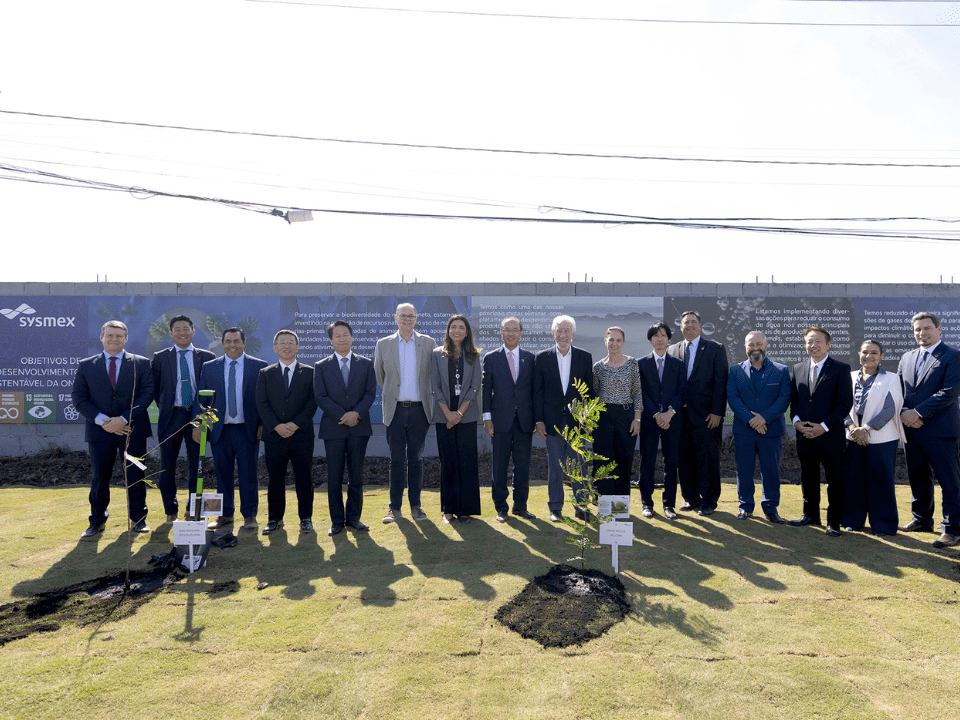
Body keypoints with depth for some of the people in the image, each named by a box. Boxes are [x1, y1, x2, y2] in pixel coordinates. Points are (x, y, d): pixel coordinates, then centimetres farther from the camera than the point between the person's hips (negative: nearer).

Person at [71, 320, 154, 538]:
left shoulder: (141, 363, 4)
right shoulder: (85, 365, 8)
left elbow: (147, 394, -3)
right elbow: (78, 398, 3)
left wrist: (124, 419, -13)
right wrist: (101, 420, -11)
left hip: (133, 430, -1)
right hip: (100, 430, 1)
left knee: (135, 476, 4)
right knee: (99, 477, 8)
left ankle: (138, 519, 18)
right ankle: (97, 522, 22)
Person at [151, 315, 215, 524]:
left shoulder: (207, 357, 5)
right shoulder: (160, 358, 6)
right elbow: (154, 388, 11)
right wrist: (164, 408, 6)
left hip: (197, 415, 0)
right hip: (171, 416, 1)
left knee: (196, 466, 5)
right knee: (167, 467, 5)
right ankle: (171, 512, 18)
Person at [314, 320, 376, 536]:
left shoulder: (366, 364, 8)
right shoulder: (321, 367, 6)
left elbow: (371, 393, 2)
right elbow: (320, 397, -1)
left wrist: (356, 413, -14)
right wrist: (343, 416, -12)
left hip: (359, 427, 1)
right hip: (333, 428, -1)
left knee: (356, 476, 7)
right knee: (334, 478, 3)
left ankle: (354, 517, 18)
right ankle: (336, 520, 13)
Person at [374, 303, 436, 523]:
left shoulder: (428, 343, 5)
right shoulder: (383, 344, 5)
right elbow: (378, 376, 15)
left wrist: (432, 395, 9)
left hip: (419, 409, 0)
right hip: (395, 410, 0)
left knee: (416, 459, 7)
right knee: (396, 460, 3)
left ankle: (415, 505, 16)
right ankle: (394, 507, 12)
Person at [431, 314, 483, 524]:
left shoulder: (473, 356, 7)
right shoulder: (438, 355, 6)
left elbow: (475, 387, 1)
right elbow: (435, 387, 2)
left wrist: (460, 412, -8)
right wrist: (448, 413, -8)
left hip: (466, 415, 0)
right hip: (444, 416, 0)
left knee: (467, 462, 0)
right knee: (448, 462, 2)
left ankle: (466, 509, 9)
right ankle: (449, 509, 12)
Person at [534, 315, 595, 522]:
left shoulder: (585, 357, 5)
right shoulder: (542, 357, 3)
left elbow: (589, 390, 7)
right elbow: (537, 392, 3)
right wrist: (538, 420, -2)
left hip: (576, 419, 0)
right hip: (552, 420, 0)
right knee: (554, 467, 6)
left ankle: (581, 507, 17)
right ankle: (555, 508, 16)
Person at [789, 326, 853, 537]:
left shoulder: (841, 369, -3)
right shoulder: (798, 369, 11)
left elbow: (845, 403, -8)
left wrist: (823, 426, -14)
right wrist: (796, 420, -3)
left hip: (830, 435, -4)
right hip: (805, 435, 5)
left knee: (834, 480, 3)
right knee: (808, 477, 14)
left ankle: (833, 522, 14)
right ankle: (811, 515, 28)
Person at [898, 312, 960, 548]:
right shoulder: (907, 358, 15)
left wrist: (918, 412, -16)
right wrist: (904, 413, -5)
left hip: (939, 430, -6)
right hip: (911, 429, 7)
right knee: (917, 477, 16)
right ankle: (922, 519, 30)